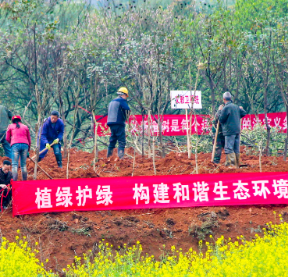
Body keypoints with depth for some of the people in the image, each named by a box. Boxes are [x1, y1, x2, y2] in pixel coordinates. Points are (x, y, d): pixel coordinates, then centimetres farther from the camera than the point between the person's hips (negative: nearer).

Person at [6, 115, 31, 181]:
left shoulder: (10, 126, 17)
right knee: (23, 164, 6)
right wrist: (28, 148, 30)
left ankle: (14, 181, -21)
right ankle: (24, 181, 0)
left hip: (15, 144, -2)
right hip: (25, 145, 2)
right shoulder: (25, 127, 21)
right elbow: (29, 139, 21)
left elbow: (7, 138, 17)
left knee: (14, 164, -7)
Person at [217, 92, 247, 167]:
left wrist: (219, 111, 5)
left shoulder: (226, 108, -11)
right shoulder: (236, 107, 10)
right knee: (236, 149, 12)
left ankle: (231, 164, -16)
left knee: (229, 149, -7)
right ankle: (237, 165, 15)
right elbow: (244, 113, 18)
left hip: (229, 131, -7)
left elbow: (221, 119, -8)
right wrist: (241, 109, 36)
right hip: (237, 130, 7)